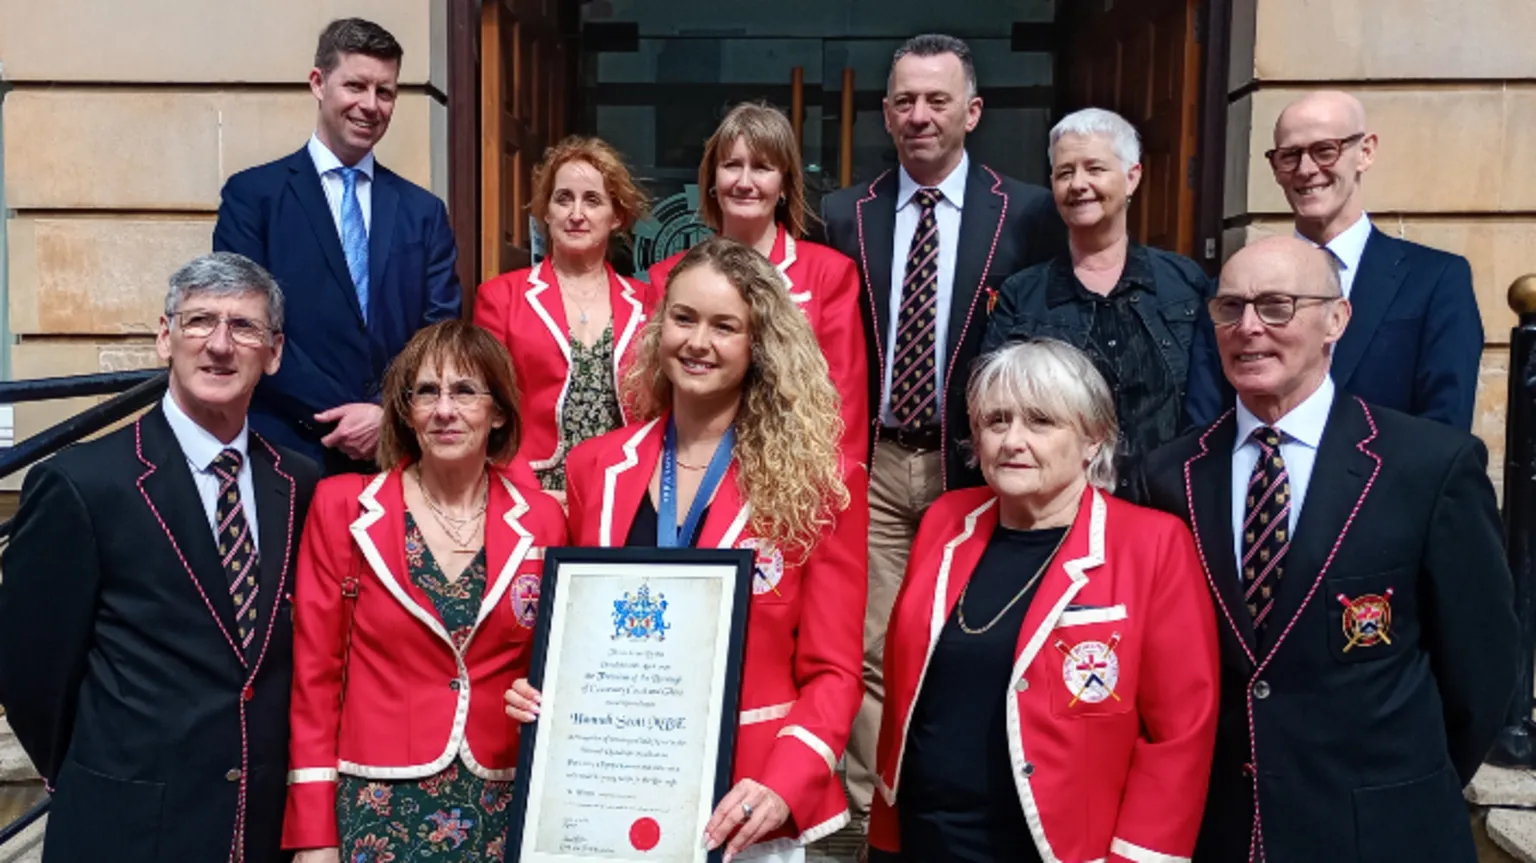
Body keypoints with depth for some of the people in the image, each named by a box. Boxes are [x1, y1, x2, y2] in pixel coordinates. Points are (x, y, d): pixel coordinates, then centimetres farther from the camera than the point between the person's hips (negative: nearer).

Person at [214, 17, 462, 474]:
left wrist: (388, 413, -12)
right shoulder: (252, 194, 1)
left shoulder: (424, 211, 9)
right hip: (288, 452, -2)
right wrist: (338, 418, -13)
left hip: (399, 455, 3)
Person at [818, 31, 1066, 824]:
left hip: (979, 464, -1)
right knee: (871, 651, 5)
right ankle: (874, 812, 20)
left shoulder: (1030, 214, -1)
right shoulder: (843, 216, 5)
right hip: (872, 463, 1)